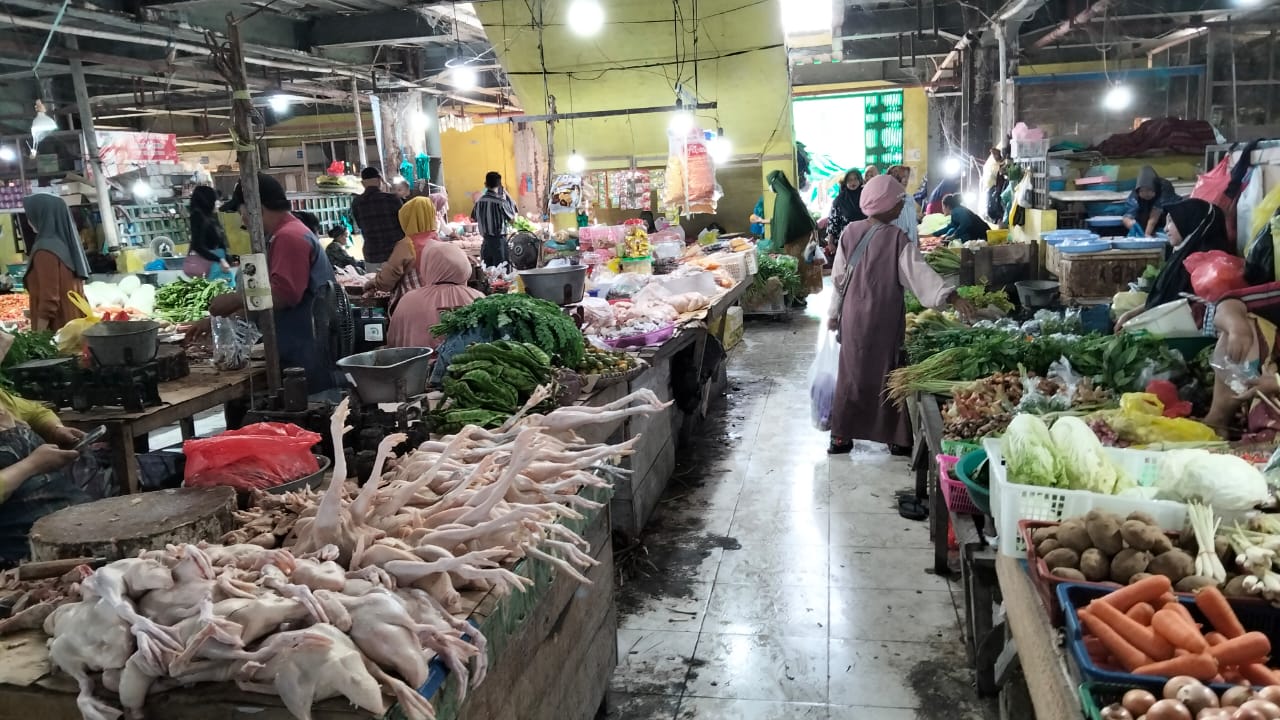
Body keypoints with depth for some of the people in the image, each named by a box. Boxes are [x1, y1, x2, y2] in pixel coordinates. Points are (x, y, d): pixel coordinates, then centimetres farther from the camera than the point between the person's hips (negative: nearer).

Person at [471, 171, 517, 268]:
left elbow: (473, 218, 15)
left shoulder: (479, 201, 3)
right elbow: (512, 218, -4)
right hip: (499, 240, -6)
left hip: (486, 241, 6)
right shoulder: (500, 202, -15)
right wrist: (506, 195, 0)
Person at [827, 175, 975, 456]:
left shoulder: (850, 232, 1)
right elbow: (919, 271, -24)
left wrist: (834, 312, 14)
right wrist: (950, 296, -30)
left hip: (853, 316, 5)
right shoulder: (896, 237, -13)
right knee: (887, 373, 7)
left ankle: (841, 435, 16)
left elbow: (838, 276, 6)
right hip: (883, 318, -5)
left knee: (852, 373, 12)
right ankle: (894, 436, 15)